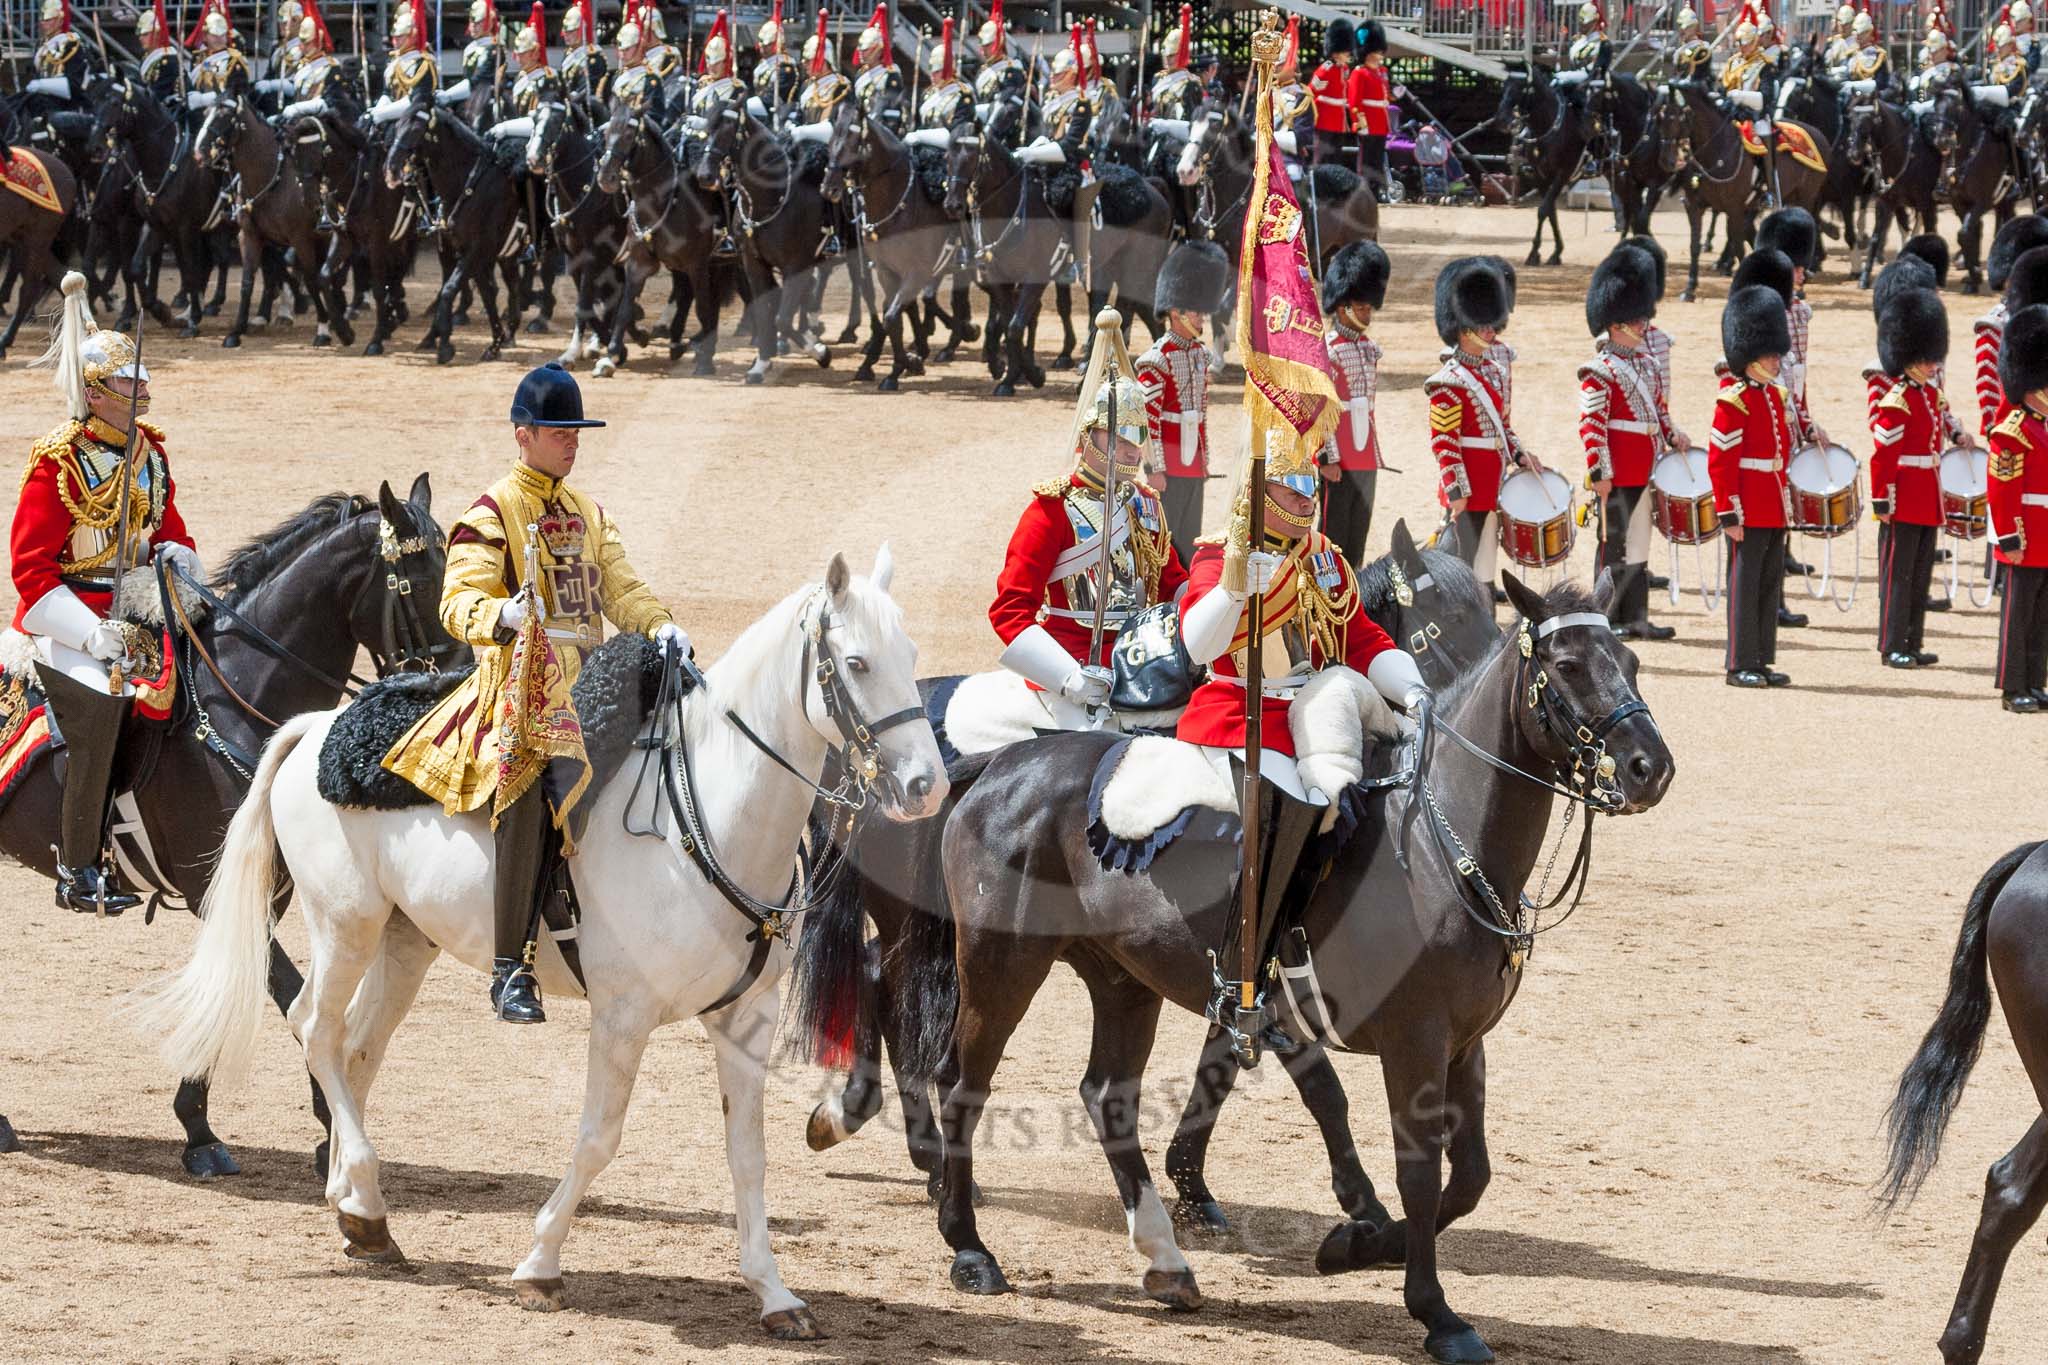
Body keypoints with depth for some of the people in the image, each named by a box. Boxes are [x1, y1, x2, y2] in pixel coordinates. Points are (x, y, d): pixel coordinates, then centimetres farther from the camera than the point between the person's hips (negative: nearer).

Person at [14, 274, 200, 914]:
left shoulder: (148, 452, 9)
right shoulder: (57, 464, -13)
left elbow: (169, 525, 22)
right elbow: (30, 567, -15)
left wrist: (175, 552, -4)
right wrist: (92, 633, -23)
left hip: (136, 610, 7)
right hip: (71, 621, -7)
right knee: (98, 707, -23)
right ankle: (79, 872, -13)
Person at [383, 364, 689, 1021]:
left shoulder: (590, 513, 22)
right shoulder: (491, 513, 0)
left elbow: (621, 589, 16)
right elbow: (459, 601, -11)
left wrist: (660, 627, -5)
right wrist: (503, 616, -33)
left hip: (592, 683, 7)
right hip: (523, 684, -7)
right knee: (530, 793, -32)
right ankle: (511, 968, -31)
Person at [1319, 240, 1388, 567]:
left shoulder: (1368, 347, 12)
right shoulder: (1324, 350, -13)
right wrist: (1327, 458, -18)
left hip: (1366, 460, 8)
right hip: (1339, 461, -8)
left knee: (1357, 539, 12)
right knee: (1334, 535, -2)